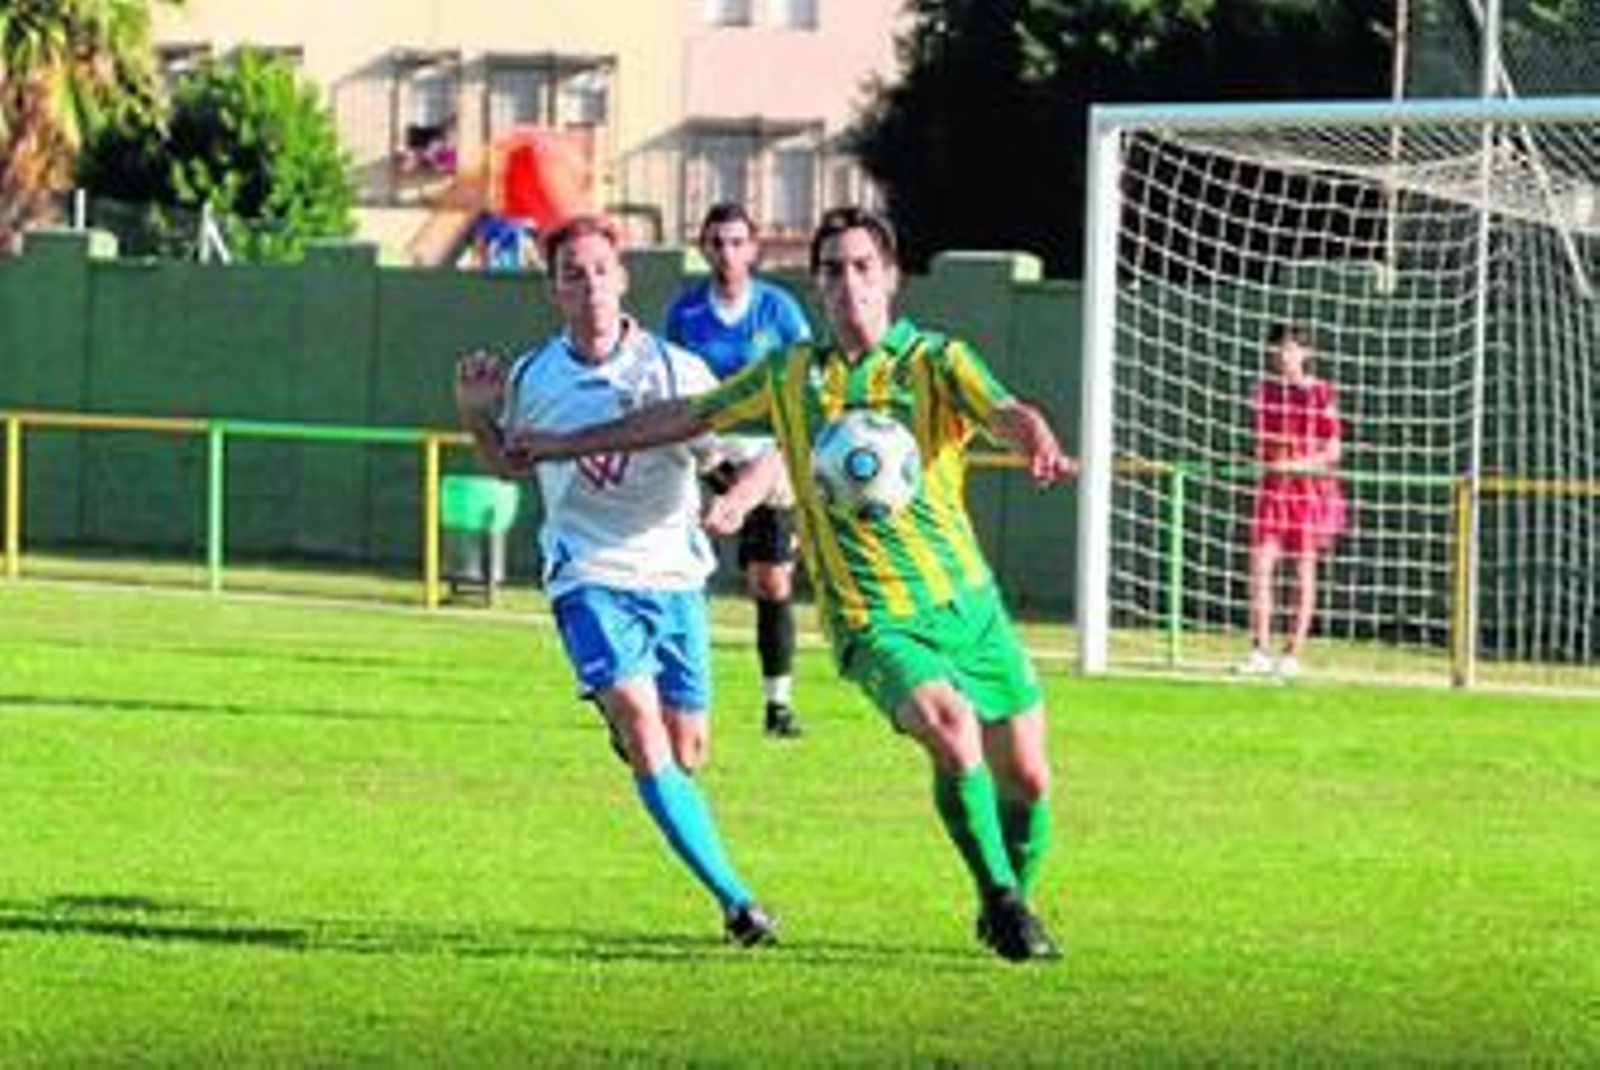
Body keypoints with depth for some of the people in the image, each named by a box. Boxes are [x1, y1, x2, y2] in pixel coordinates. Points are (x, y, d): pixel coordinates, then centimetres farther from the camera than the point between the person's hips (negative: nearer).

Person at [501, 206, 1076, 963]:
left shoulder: (935, 362, -1)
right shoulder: (789, 376, 8)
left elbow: (1007, 414, -19)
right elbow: (687, 416, 19)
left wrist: (1039, 445, -43)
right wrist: (566, 444, 22)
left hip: (966, 599, 1)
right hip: (872, 619, -1)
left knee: (1024, 778, 3)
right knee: (949, 726, -28)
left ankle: (1010, 910, 32)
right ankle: (1001, 900, -12)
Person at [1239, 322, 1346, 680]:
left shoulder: (1320, 394, -7)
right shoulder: (1265, 391, 7)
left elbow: (1332, 451, -6)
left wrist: (1298, 464, -19)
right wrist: (1265, 461, -3)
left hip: (1310, 488, -4)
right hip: (1272, 488, 4)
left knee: (1304, 572, 3)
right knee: (1261, 566, -6)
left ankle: (1293, 655, 9)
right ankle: (1260, 652, -2)